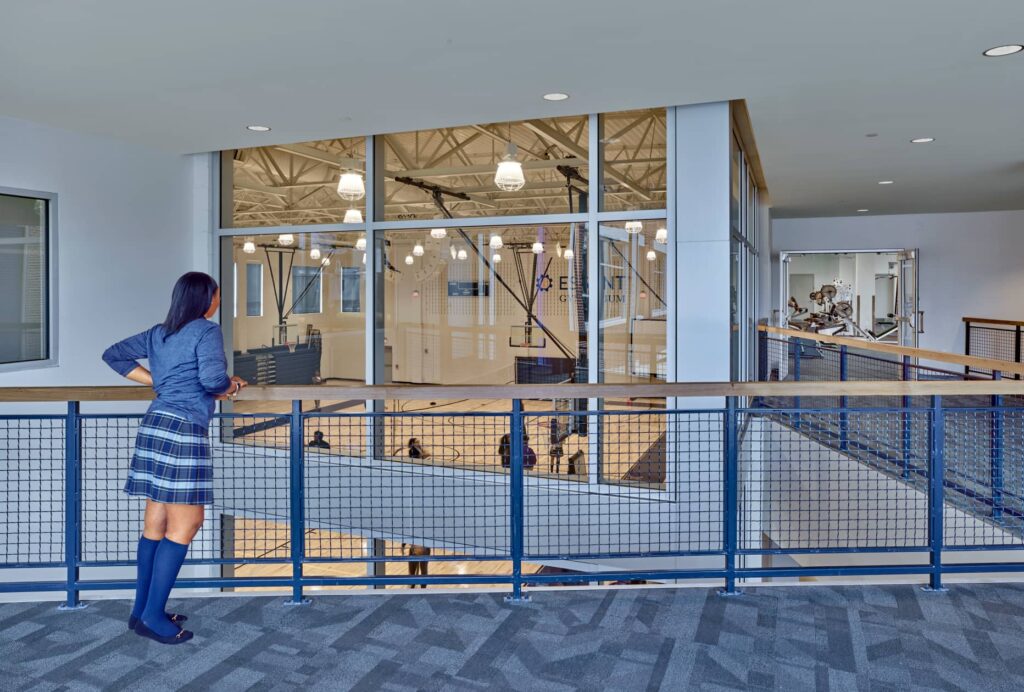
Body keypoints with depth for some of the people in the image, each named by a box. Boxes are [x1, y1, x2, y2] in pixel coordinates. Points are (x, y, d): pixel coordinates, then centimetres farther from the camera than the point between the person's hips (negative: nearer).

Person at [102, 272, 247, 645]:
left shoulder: (158, 333, 17)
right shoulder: (206, 330, -6)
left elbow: (113, 355, 24)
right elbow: (212, 378, -20)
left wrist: (157, 381, 20)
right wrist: (232, 385, 2)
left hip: (154, 425, 9)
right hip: (183, 430, -9)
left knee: (156, 522, 14)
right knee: (184, 526, -1)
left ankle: (141, 610, 22)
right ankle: (153, 616, 3)